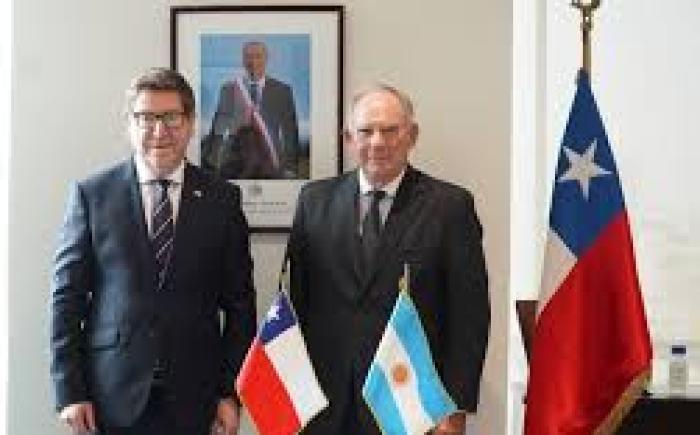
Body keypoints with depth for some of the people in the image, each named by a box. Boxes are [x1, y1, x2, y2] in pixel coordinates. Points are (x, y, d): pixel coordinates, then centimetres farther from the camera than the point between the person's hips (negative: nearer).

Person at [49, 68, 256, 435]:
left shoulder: (221, 199, 4)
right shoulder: (92, 195, 2)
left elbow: (239, 303, 5)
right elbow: (67, 298, 1)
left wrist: (231, 393, 0)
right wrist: (69, 392, -4)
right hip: (113, 400, -1)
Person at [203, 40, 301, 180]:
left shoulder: (282, 91, 4)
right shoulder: (228, 90, 7)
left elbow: (290, 132, 4)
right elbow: (218, 128, 8)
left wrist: (291, 167, -2)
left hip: (270, 167, 0)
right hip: (234, 164, 1)